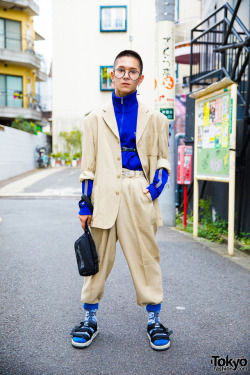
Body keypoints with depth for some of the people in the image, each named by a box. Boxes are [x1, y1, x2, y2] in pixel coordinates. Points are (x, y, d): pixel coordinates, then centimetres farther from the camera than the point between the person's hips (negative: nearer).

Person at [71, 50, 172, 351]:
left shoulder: (154, 119, 12)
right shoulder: (95, 119, 12)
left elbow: (162, 158, 15)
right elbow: (88, 165, 9)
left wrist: (158, 182, -5)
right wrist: (85, 203, 3)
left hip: (139, 192, 0)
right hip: (104, 194, 1)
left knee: (146, 256, 4)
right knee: (98, 257, 6)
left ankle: (153, 320, 21)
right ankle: (90, 318, 23)